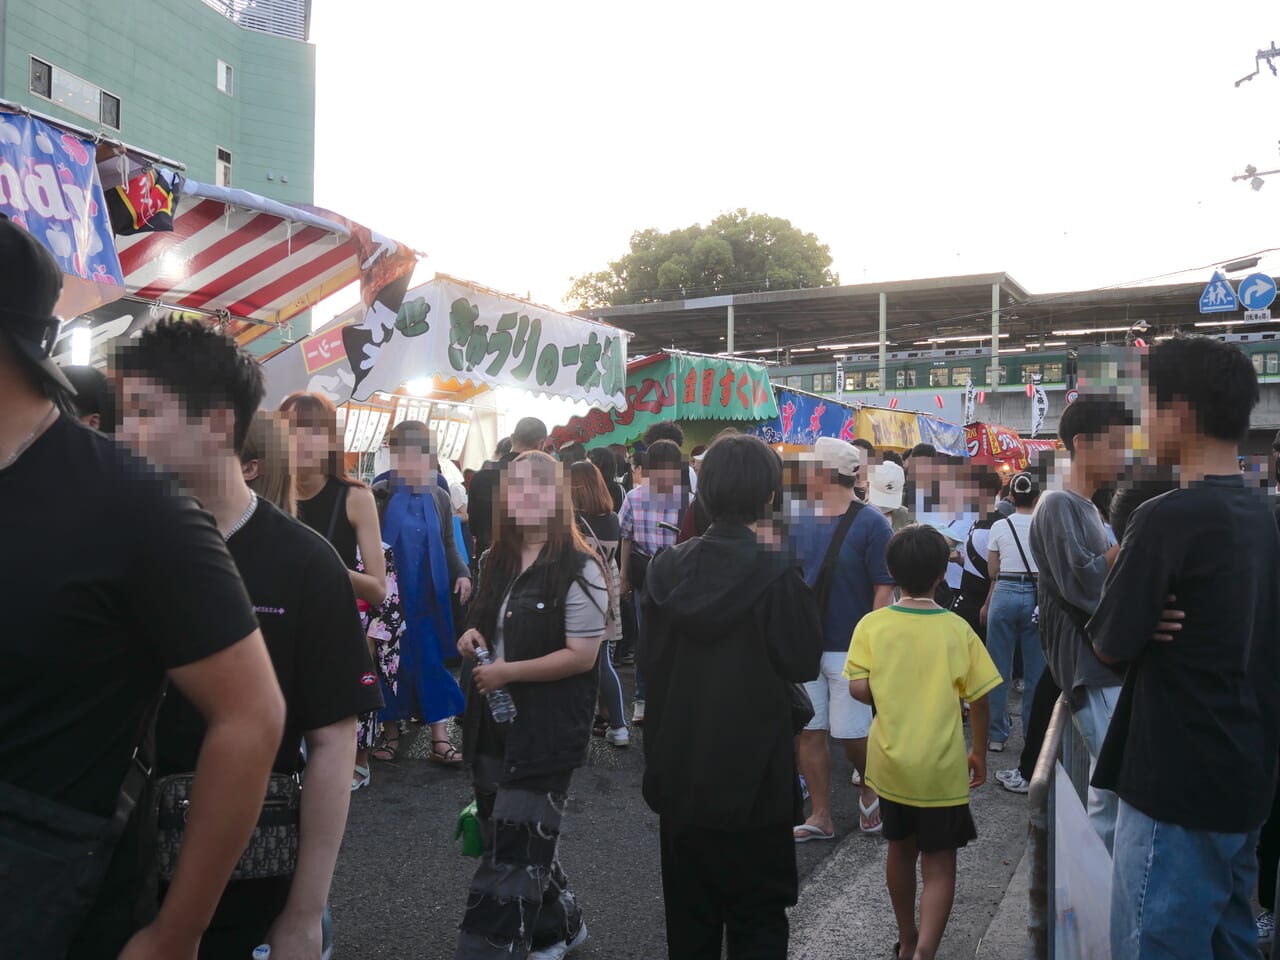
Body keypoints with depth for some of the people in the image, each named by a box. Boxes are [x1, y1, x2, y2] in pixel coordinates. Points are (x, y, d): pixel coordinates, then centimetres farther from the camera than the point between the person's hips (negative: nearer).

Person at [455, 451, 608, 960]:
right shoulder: (497, 561, 8)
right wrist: (472, 637, 1)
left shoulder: (579, 568, -15)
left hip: (548, 729, -8)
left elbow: (582, 655, -20)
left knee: (511, 857, -3)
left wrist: (509, 672, -21)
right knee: (524, 841, 20)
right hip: (493, 723, 8)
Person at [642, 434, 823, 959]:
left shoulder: (667, 568, -4)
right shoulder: (777, 575, -17)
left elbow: (651, 658, 2)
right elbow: (803, 662, -10)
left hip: (680, 771, 4)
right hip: (754, 772, -4)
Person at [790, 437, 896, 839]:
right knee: (809, 731, 8)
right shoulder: (800, 522, 6)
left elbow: (884, 588, -10)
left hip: (849, 647, -5)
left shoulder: (870, 523, -8)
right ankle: (821, 816, 20)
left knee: (851, 732, 1)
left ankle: (868, 790, 32)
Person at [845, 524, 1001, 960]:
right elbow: (979, 697, -5)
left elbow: (857, 686, -13)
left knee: (901, 849, 21)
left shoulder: (872, 625, -9)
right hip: (942, 769, -2)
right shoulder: (957, 629, -10)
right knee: (939, 864, 7)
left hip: (890, 763, 2)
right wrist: (980, 752, 9)